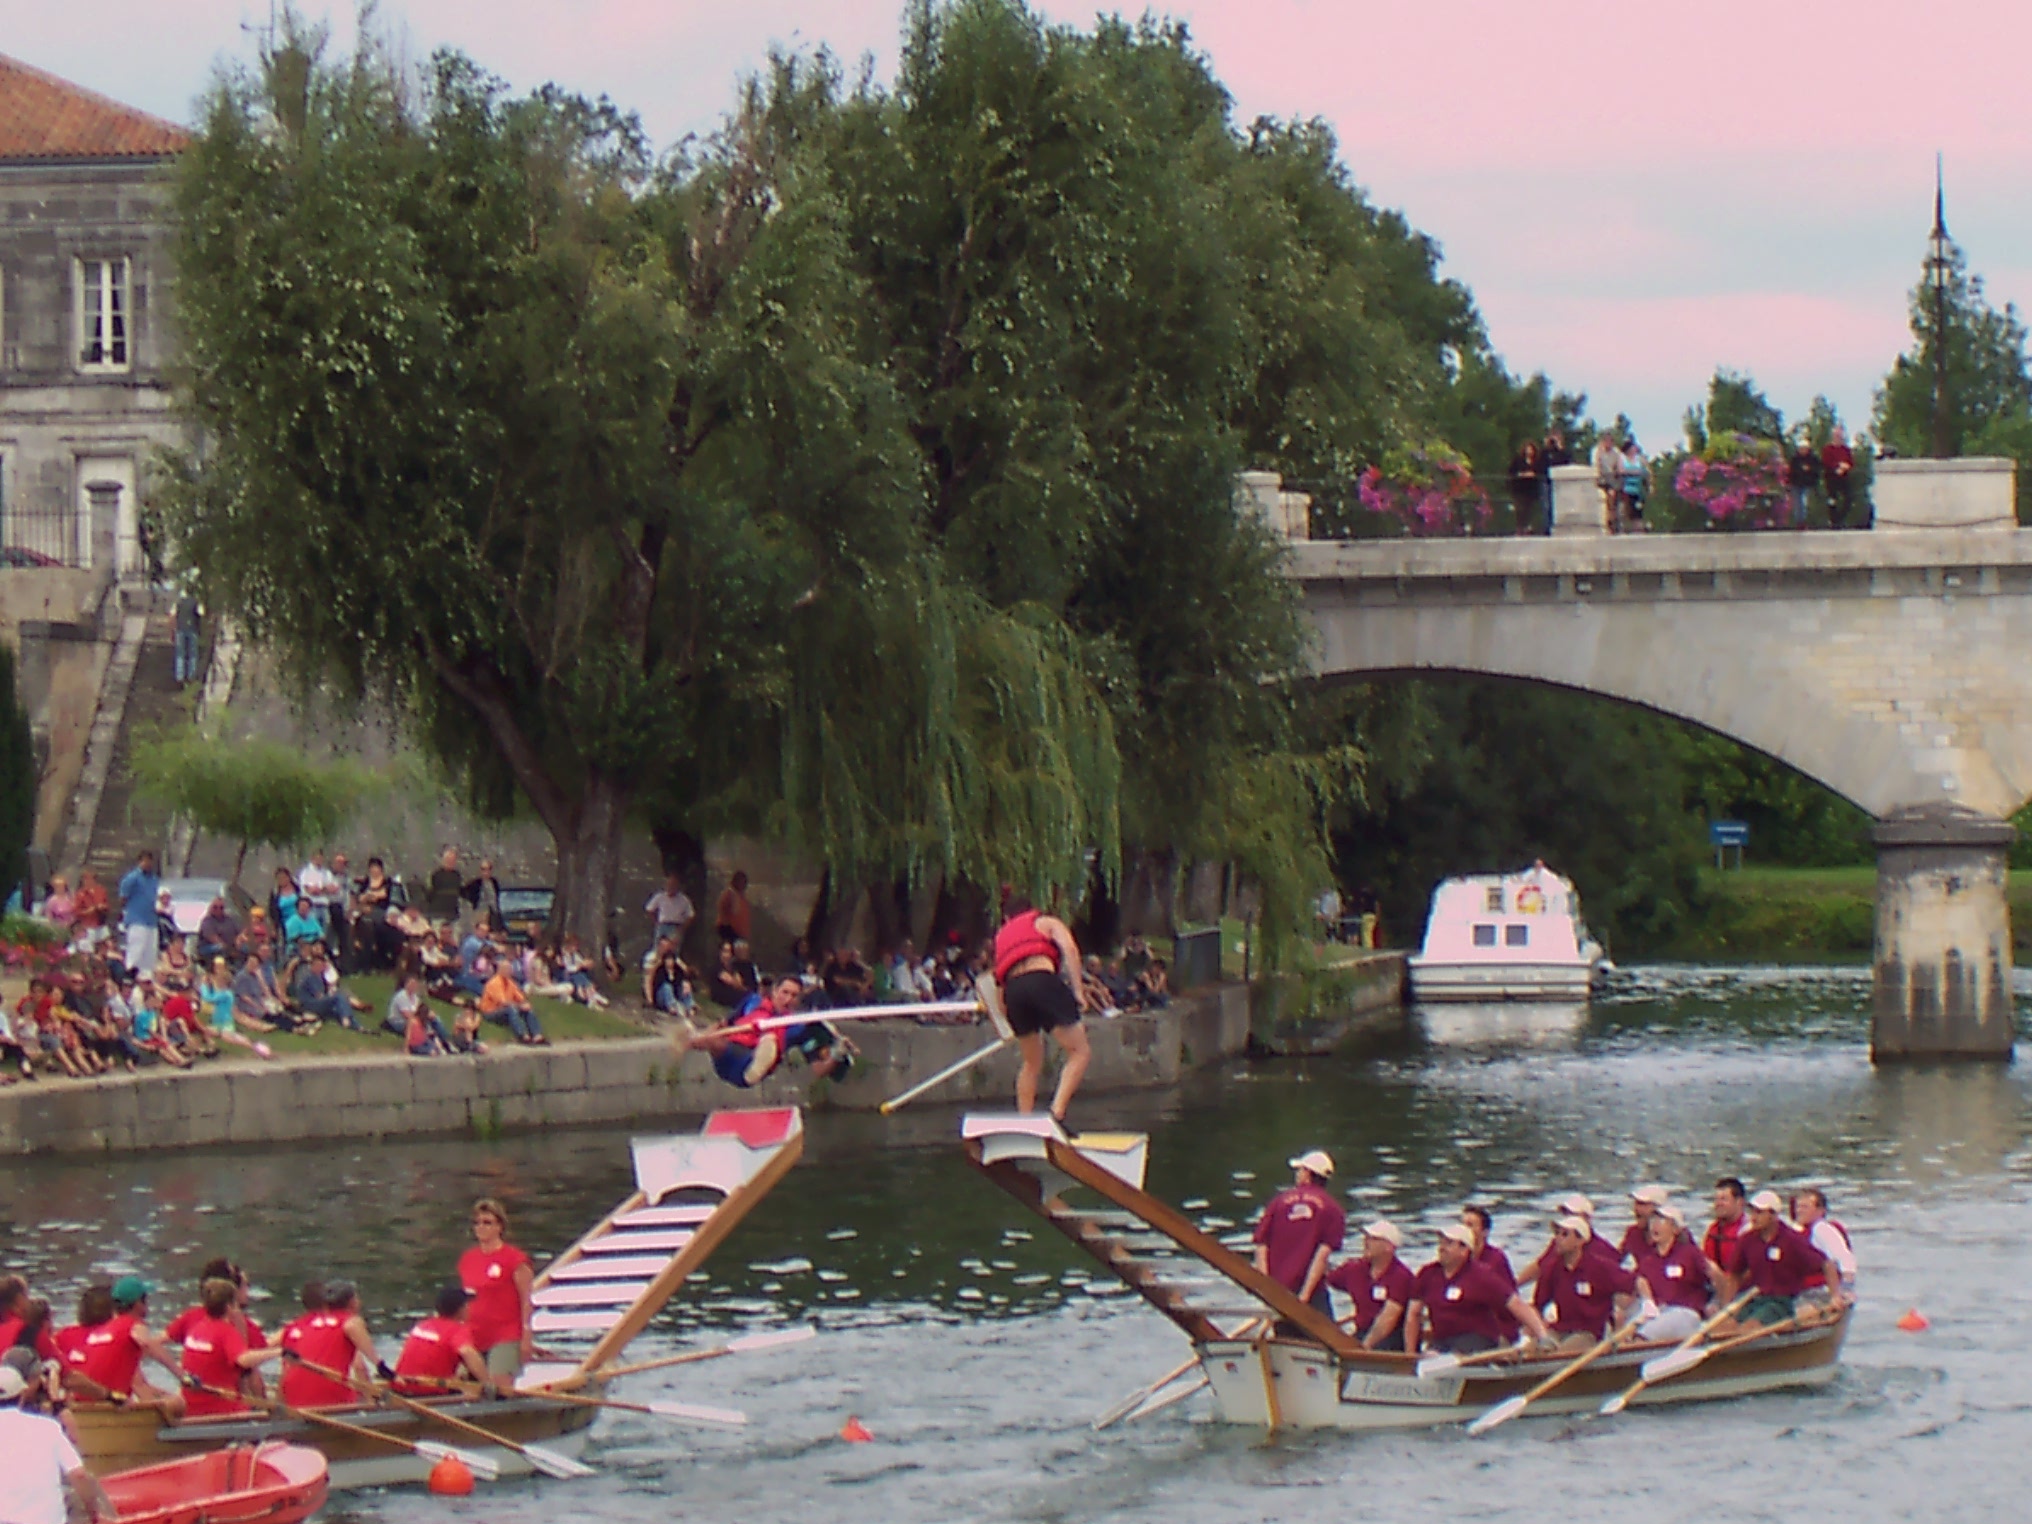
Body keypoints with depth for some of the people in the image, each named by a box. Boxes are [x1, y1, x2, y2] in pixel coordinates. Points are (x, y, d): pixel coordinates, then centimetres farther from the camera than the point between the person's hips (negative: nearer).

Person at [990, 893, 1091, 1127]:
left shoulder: (1001, 937, 36)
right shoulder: (1046, 923, 23)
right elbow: (1069, 948, 2)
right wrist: (1078, 990, -2)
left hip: (1012, 991, 5)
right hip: (1042, 981, -5)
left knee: (1032, 1064, 22)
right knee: (1080, 1052, -2)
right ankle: (1057, 1113, -20)